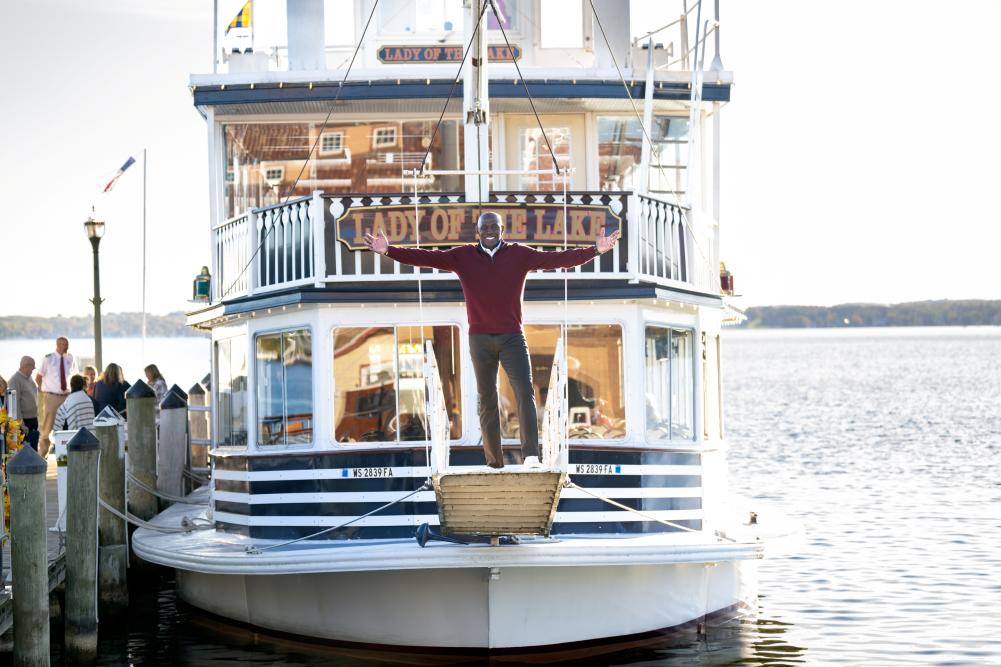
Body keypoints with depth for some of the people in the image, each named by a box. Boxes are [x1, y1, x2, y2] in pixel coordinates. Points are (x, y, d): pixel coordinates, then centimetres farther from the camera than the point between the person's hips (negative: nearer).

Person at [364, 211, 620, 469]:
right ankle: (494, 462, 9)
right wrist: (389, 251, -11)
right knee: (487, 399, 5)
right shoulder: (462, 256, 4)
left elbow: (557, 259, -4)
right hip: (480, 339, 1)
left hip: (512, 337, -1)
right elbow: (425, 257, -1)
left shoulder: (520, 254, 3)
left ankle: (531, 455, -21)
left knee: (525, 391, -15)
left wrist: (595, 251, -14)